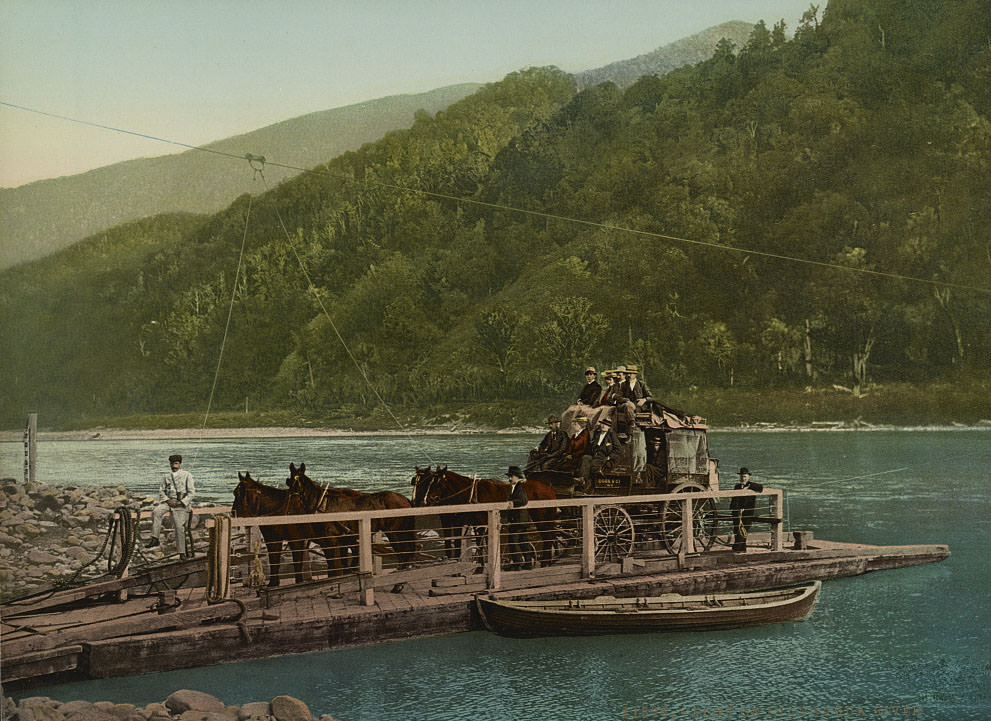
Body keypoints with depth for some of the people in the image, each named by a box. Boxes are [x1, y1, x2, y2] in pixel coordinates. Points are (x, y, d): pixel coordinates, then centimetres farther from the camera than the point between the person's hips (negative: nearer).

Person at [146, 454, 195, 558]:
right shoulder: (166, 477, 14)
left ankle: (182, 553, 1)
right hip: (168, 501, 3)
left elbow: (191, 492, -2)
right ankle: (155, 539, -28)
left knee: (179, 527, -8)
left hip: (180, 504, -3)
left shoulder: (187, 475, 3)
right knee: (156, 511, -28)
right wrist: (168, 500, -9)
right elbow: (161, 491, 11)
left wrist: (181, 502, -12)